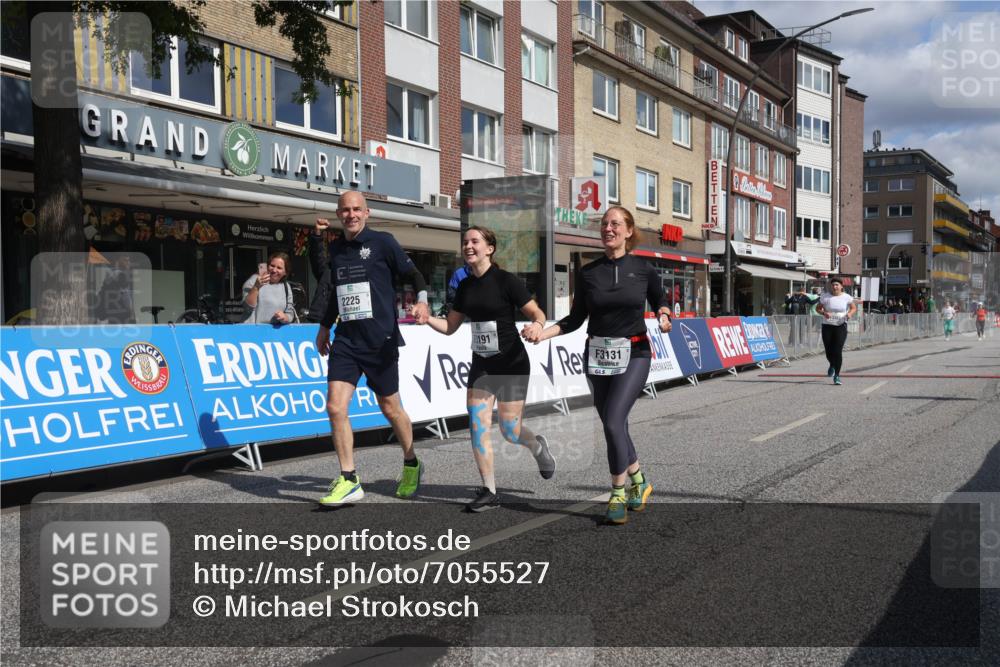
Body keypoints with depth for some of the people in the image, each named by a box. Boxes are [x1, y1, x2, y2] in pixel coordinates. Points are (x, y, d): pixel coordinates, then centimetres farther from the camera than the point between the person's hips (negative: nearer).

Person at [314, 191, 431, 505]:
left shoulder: (382, 242, -3)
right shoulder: (335, 249, 12)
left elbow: (413, 274, -2)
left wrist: (421, 300, -21)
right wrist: (325, 326, 27)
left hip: (380, 340, -4)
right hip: (346, 340, 4)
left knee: (390, 408, 8)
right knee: (335, 406, -9)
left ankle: (411, 466, 32)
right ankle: (349, 480, 0)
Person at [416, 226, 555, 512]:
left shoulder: (506, 281, -12)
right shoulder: (465, 286, 5)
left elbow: (537, 312, -10)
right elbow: (450, 326, 11)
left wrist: (537, 325, -32)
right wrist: (427, 318, -6)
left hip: (512, 364, -5)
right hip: (481, 365, 5)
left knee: (509, 431, 0)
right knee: (478, 429, -2)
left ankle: (538, 446, 35)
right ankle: (489, 492, 9)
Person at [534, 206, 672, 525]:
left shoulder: (643, 269, -2)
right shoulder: (588, 272, 1)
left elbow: (660, 301, 13)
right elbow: (576, 318, 5)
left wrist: (664, 316, -9)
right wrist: (543, 333, -8)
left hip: (634, 355, -3)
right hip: (598, 355, 3)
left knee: (613, 420, -18)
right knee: (615, 426, 11)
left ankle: (618, 495, -3)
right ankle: (639, 483, 34)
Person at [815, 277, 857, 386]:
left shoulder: (846, 297, 0)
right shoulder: (825, 296, 0)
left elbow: (854, 308, 12)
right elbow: (818, 308, 7)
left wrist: (850, 314, -9)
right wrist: (824, 313, -14)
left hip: (841, 326, -1)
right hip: (827, 326, 1)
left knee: (838, 351, -11)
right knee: (828, 351, 5)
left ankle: (837, 376, -3)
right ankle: (832, 366, 41)